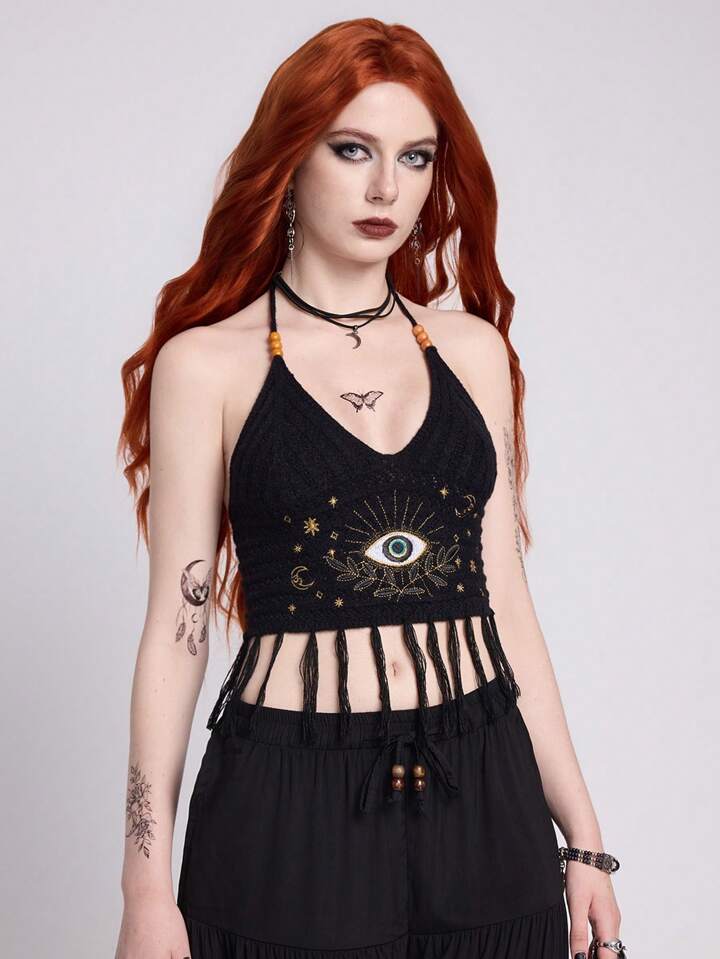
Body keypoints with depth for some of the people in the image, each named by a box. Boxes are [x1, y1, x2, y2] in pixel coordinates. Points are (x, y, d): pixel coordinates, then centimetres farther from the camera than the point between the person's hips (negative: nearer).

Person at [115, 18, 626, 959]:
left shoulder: (472, 349, 7)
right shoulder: (207, 363, -3)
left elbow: (502, 598, 7)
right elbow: (177, 624, -4)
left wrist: (583, 835, 6)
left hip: (482, 797, 4)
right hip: (289, 804, -3)